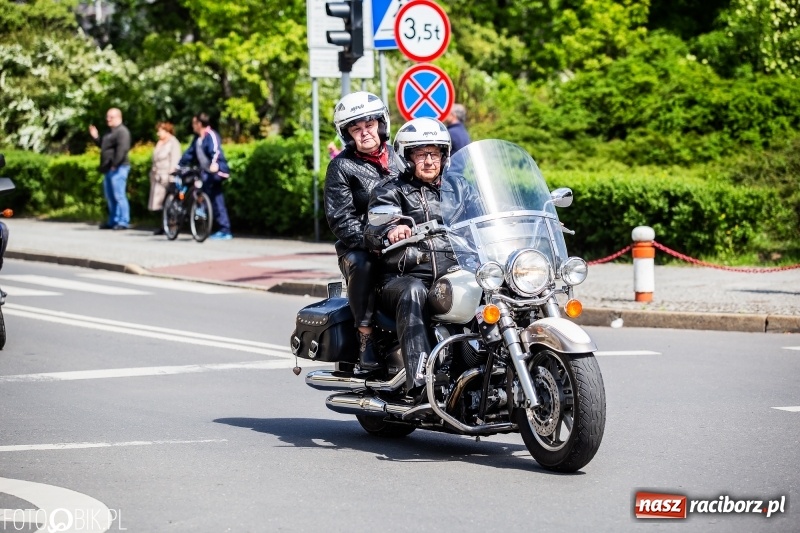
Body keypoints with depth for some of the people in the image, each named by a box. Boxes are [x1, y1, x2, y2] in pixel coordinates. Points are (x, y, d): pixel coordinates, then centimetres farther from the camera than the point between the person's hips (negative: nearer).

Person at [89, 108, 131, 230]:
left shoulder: (122, 131, -11)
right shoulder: (110, 132, 21)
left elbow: (122, 149, -22)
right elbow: (103, 146, 31)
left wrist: (115, 165, -25)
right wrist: (96, 137, 16)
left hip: (118, 169, -10)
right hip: (109, 169, 10)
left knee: (119, 196, -11)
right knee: (110, 196, 13)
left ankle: (123, 222, -10)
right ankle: (113, 221, 20)